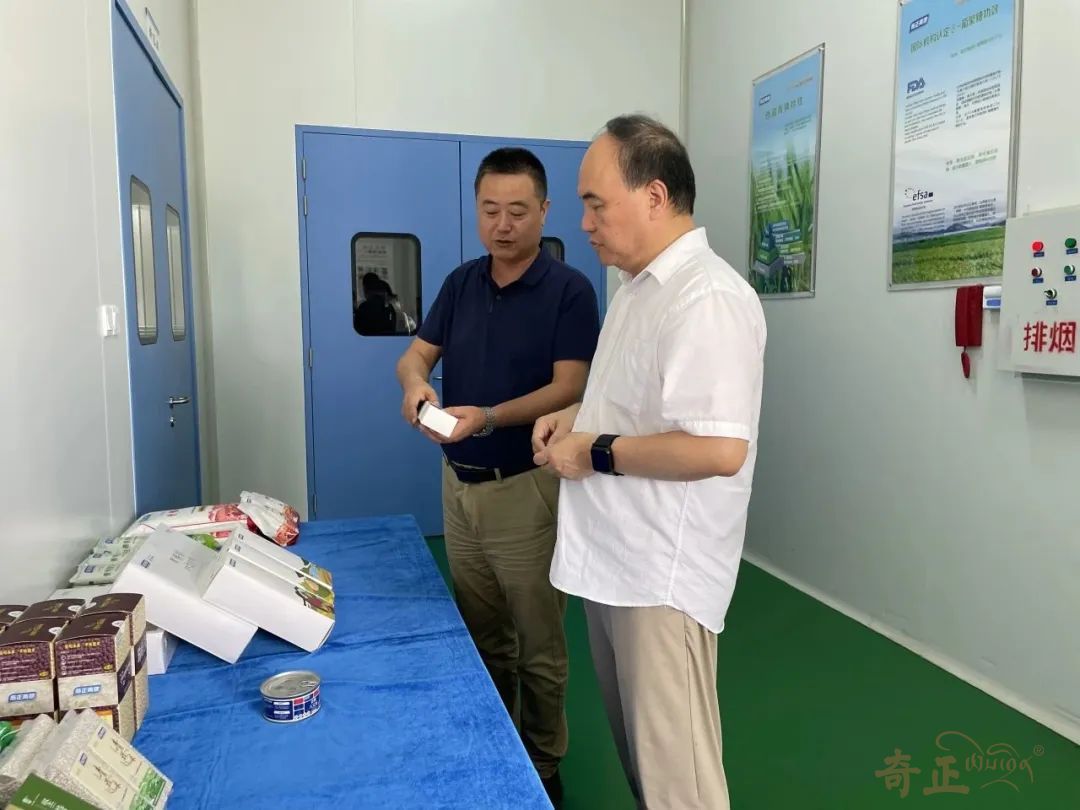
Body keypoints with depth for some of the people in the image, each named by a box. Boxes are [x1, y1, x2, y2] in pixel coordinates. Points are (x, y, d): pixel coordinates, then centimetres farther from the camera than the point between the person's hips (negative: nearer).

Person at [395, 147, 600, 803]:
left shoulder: (570, 290, -10)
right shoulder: (461, 283, 7)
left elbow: (568, 389, -17)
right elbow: (415, 355, 5)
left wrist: (489, 417, -31)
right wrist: (416, 384, -20)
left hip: (526, 489, -5)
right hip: (458, 484, 5)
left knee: (538, 645, 8)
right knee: (481, 639, 18)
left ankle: (544, 766, 27)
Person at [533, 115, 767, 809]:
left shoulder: (708, 298, -21)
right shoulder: (640, 286, 12)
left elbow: (719, 449, -28)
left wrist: (594, 453, -19)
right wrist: (578, 415, 6)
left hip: (662, 572, -10)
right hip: (612, 557, 10)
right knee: (637, 745, 25)